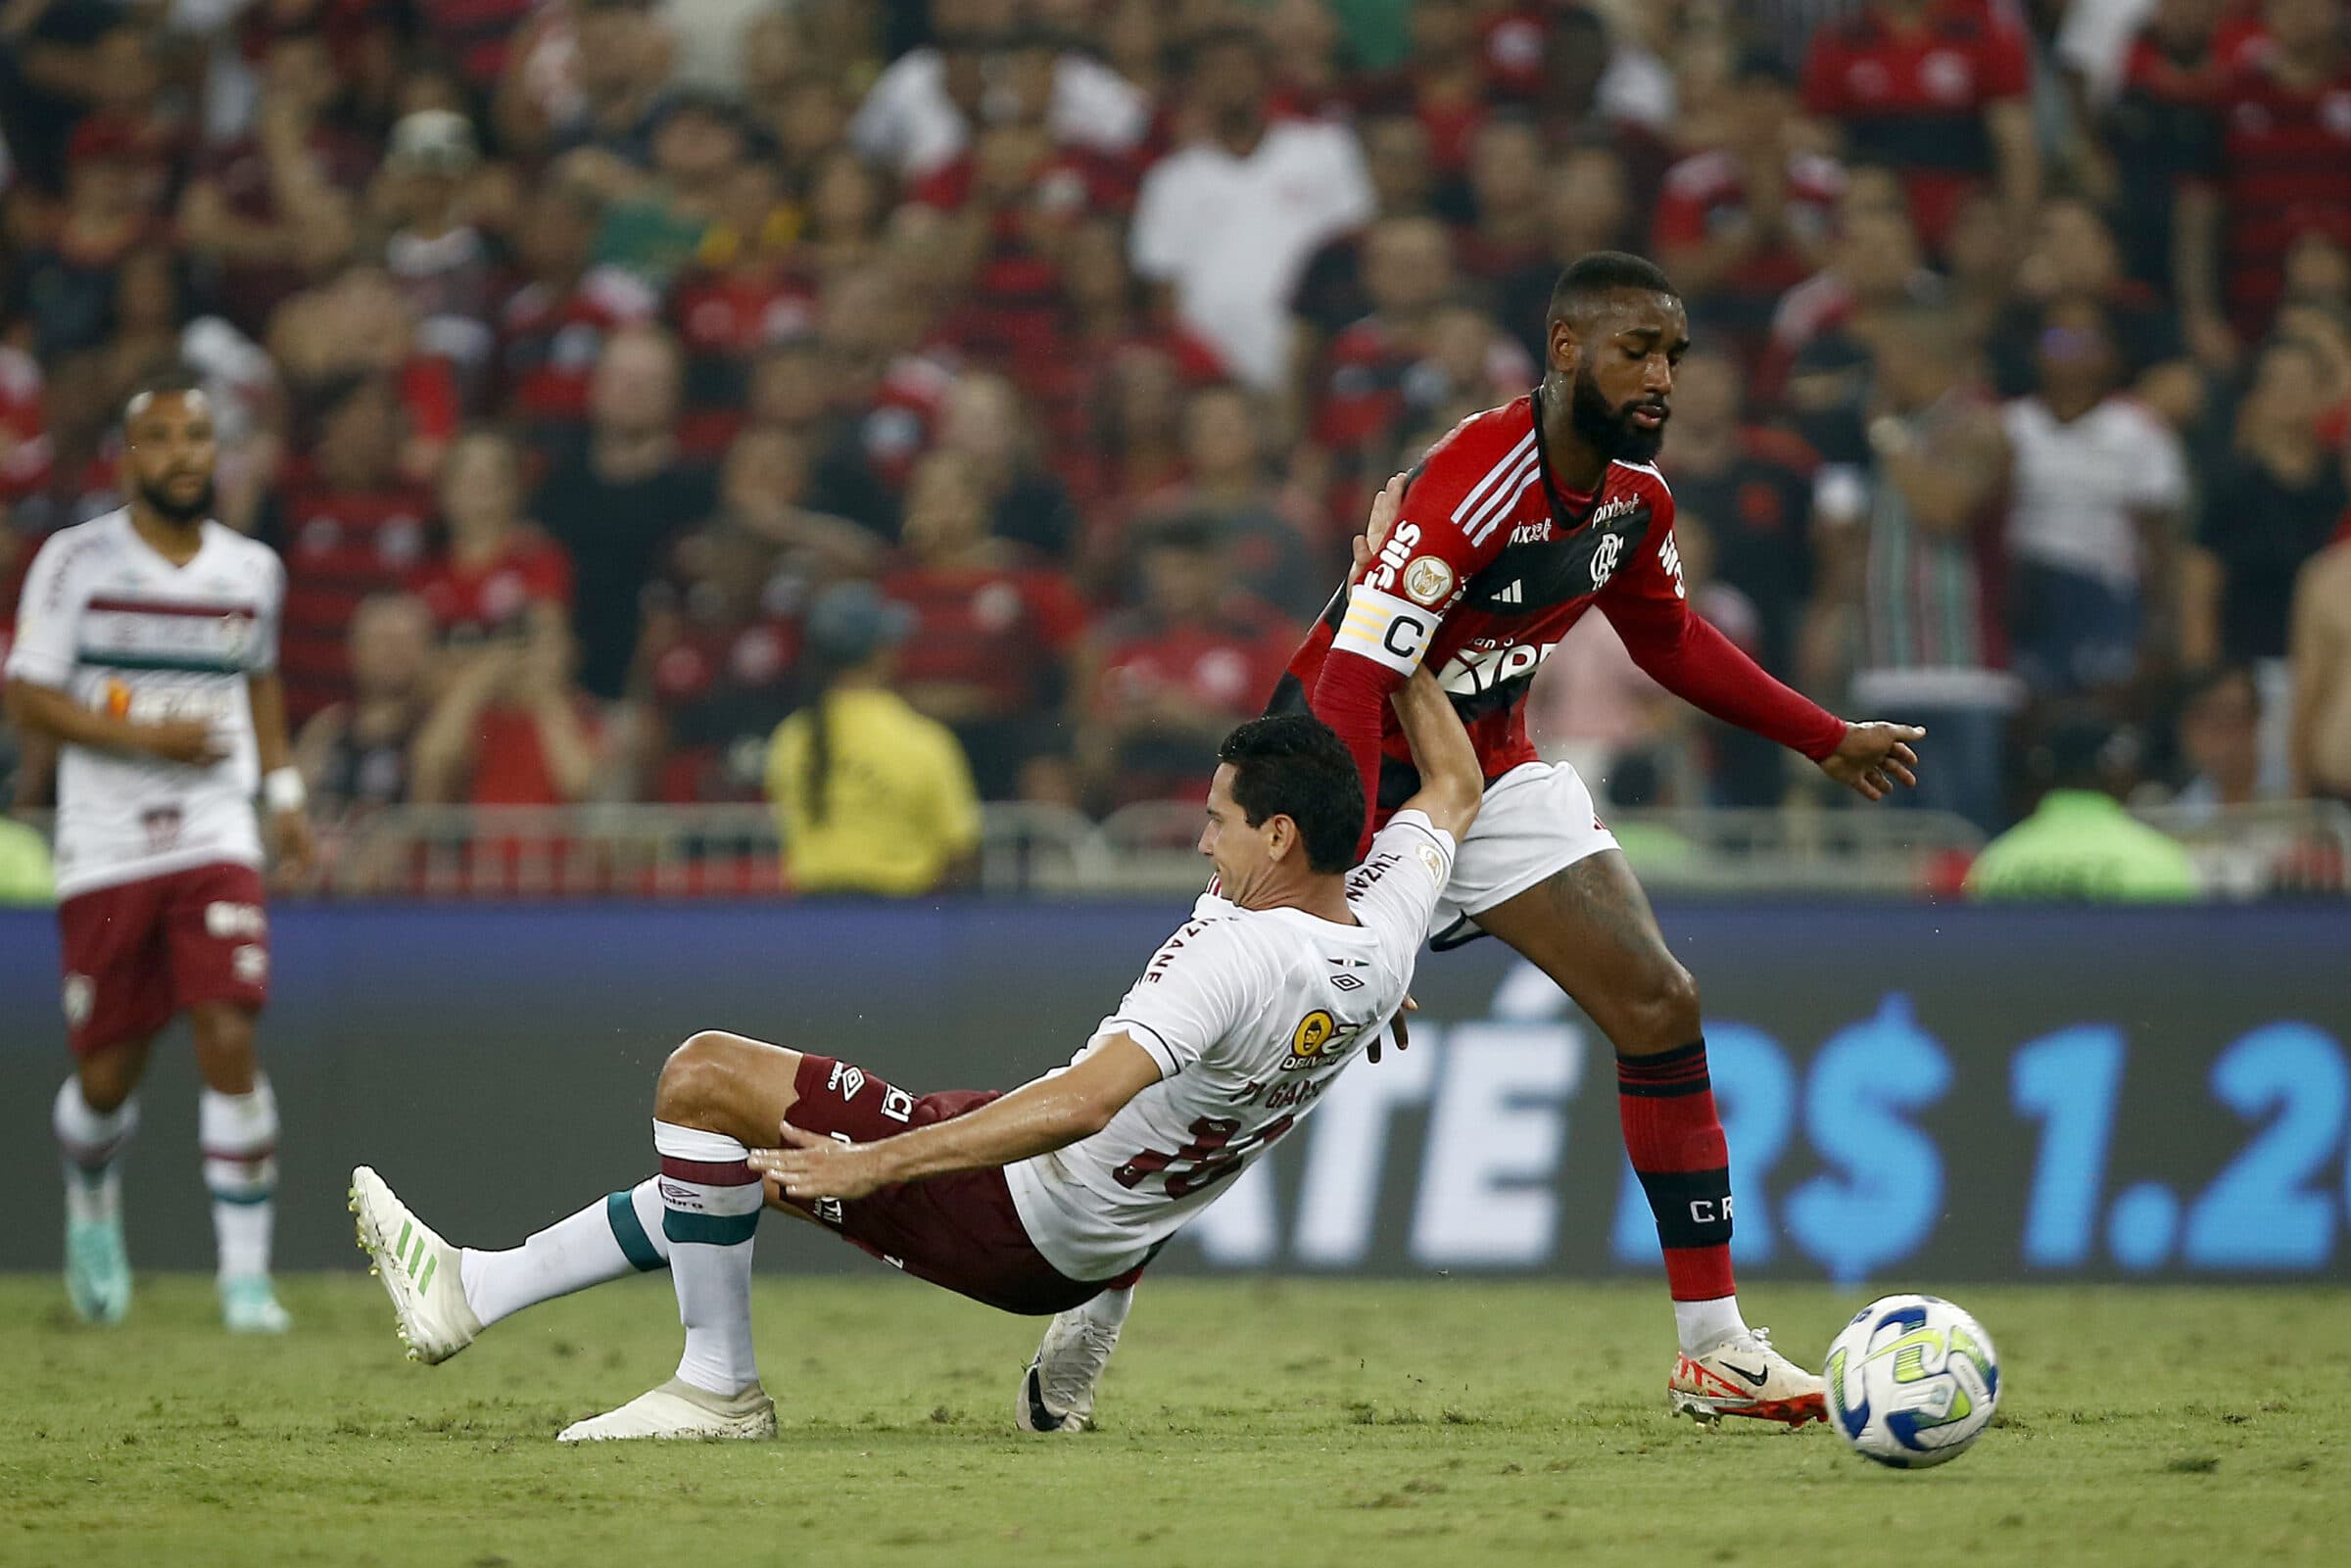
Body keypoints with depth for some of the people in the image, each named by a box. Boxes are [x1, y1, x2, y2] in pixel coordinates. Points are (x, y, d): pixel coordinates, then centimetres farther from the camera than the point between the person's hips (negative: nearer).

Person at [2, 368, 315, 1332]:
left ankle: (246, 1272, -7)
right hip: (105, 846, -2)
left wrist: (283, 786, 14)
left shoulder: (252, 571, 8)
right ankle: (92, 1211, 37)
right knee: (108, 1074, 4)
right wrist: (144, 735, -17)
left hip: (215, 843, 2)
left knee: (230, 1043, -14)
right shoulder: (79, 561, -4)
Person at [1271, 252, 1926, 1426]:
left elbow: (1669, 641, 18)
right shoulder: (1473, 482, -29)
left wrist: (1827, 740, 19)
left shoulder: (1635, 494, -4)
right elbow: (1352, 678, -34)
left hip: (1490, 768, 7)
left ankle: (1713, 1345, 0)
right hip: (1353, 770, -7)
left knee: (1660, 1007, -4)